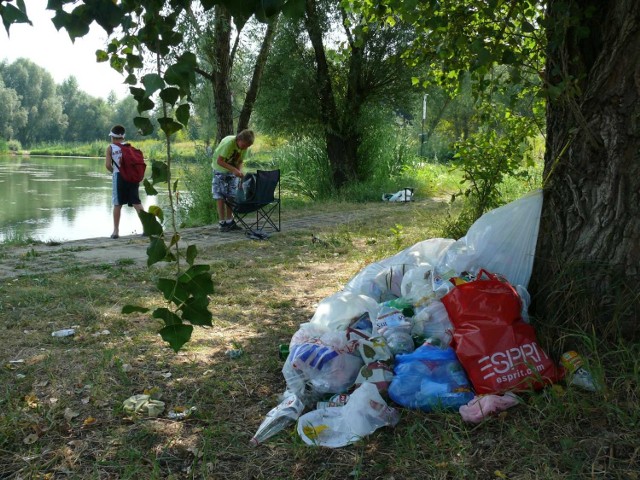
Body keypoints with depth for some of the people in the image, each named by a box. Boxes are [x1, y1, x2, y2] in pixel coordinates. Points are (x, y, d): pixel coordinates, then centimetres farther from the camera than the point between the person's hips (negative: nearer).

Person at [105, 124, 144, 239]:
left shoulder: (110, 147, 4)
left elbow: (108, 165, -5)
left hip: (119, 176, -2)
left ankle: (116, 230, 8)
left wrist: (113, 171, 13)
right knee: (136, 202, 2)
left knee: (117, 204, 5)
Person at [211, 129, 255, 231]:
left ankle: (229, 221, 9)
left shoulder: (244, 147, -12)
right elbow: (219, 161, -31)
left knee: (231, 196, 4)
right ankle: (222, 223, -5)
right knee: (220, 196, -7)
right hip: (220, 170, -5)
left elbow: (240, 162, -1)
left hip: (232, 170, 5)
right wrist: (234, 170, -40)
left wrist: (239, 172, -21)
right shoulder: (228, 143, -31)